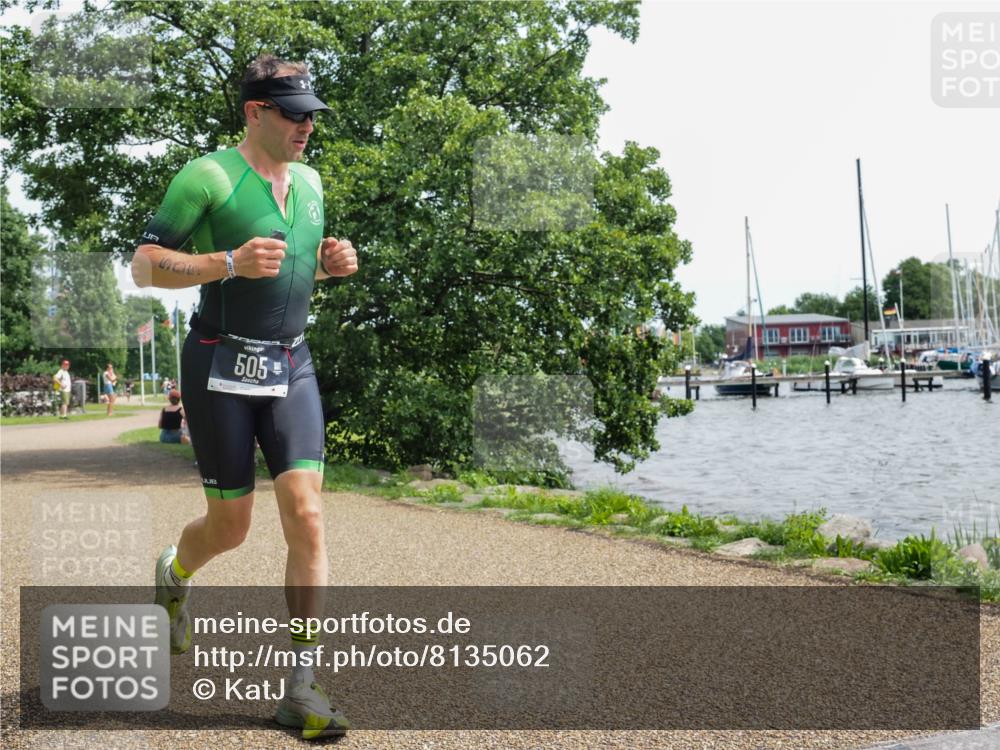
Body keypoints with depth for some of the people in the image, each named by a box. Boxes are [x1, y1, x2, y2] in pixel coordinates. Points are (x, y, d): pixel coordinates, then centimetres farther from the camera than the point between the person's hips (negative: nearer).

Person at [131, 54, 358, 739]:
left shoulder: (309, 181, 12)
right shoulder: (208, 176, -9)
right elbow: (144, 266, -10)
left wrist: (330, 263, 3)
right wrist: (230, 262, -24)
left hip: (292, 366, 5)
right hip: (222, 367, -4)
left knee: (306, 516, -9)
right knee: (230, 527, 5)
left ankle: (302, 686, -1)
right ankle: (175, 574, 43)